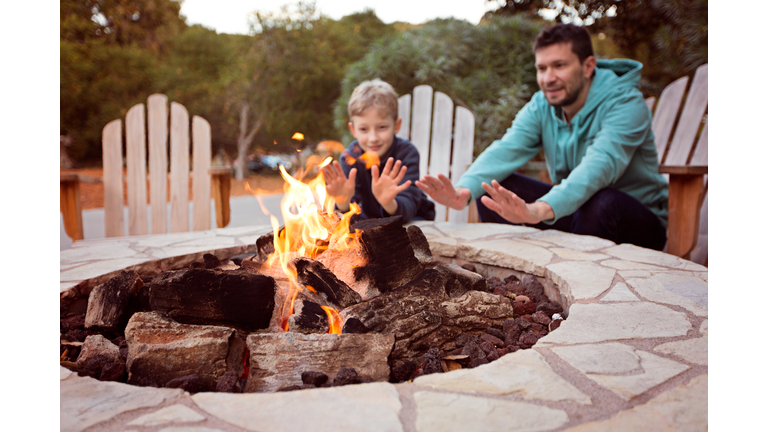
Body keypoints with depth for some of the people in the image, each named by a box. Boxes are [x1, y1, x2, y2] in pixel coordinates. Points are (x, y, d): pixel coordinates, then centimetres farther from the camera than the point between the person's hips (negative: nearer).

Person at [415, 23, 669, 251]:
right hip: (572, 210, 4)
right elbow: (506, 150, -21)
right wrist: (464, 191, -41)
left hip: (639, 222, -4)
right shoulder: (540, 106, -3)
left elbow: (600, 166, -38)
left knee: (603, 202, -38)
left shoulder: (626, 104, -20)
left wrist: (540, 210, -56)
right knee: (492, 192, -13)